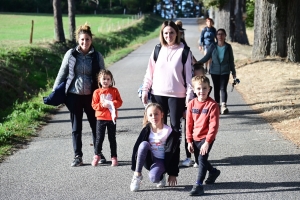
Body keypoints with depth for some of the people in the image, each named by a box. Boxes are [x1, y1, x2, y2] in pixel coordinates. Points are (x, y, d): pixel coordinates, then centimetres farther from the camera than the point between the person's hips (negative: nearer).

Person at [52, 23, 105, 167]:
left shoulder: (97, 56, -1)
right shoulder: (70, 54, -2)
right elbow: (62, 74, 4)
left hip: (91, 95, 0)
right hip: (74, 95, 0)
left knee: (95, 125, 8)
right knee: (76, 128, 6)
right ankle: (78, 156, 14)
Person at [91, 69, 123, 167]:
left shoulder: (114, 91, 1)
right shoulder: (97, 92, 0)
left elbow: (119, 102, -2)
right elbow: (94, 105, -3)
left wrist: (112, 103, -19)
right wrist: (102, 105, -18)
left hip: (112, 118, 0)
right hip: (101, 118, 0)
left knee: (112, 138, 8)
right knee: (99, 138, 3)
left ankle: (114, 157, 14)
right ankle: (97, 156, 15)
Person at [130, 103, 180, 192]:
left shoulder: (169, 132, -14)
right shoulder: (146, 131, -6)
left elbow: (174, 153, -10)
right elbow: (137, 147, -4)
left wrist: (173, 174, -9)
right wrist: (135, 170, -8)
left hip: (161, 161, -3)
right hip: (148, 159, 3)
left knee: (153, 178, -33)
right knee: (144, 144, -29)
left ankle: (161, 175, 6)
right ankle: (137, 175, -21)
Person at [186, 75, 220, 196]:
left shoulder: (212, 105, -14)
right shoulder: (192, 104, 0)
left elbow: (213, 125, -16)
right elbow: (189, 124, 5)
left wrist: (207, 142, -20)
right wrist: (189, 141, 3)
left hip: (206, 138, -6)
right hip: (195, 138, 6)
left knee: (202, 159, -15)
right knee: (199, 161, 18)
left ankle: (198, 185, -10)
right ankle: (213, 172, 45)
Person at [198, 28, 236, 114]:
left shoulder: (228, 47, 0)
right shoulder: (213, 46, 0)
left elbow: (231, 60, 6)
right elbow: (207, 57, 3)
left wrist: (233, 72, 9)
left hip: (225, 71, -2)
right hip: (215, 71, 2)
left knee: (223, 88, -12)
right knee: (216, 89, 8)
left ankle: (224, 106, -17)